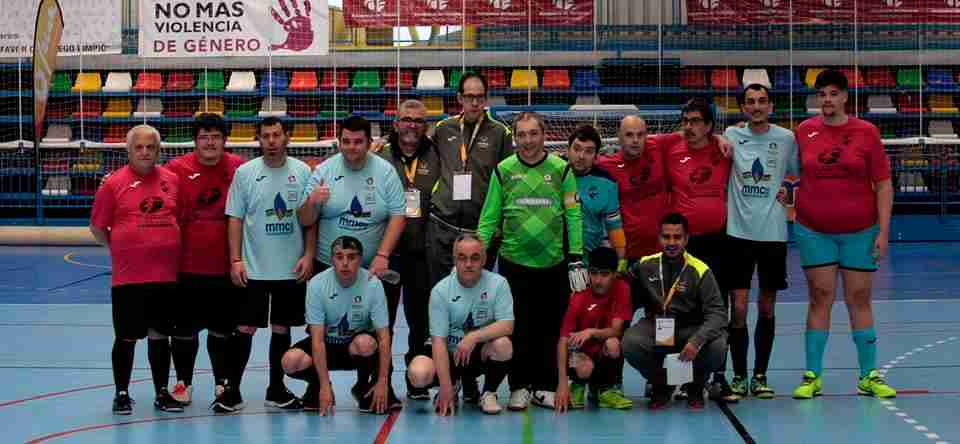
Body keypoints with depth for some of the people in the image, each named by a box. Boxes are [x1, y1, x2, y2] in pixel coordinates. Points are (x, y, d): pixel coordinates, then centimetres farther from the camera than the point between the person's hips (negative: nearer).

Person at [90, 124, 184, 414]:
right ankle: (122, 394, 15)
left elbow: (181, 218, 17)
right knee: (127, 337, 4)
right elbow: (97, 227, 2)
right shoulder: (114, 183, -5)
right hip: (128, 276, -3)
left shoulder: (172, 180, 4)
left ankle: (162, 393, 21)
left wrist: (169, 249, 10)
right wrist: (122, 249, 2)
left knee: (160, 335, 11)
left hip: (166, 274, 3)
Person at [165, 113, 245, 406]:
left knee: (223, 328, 12)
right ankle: (183, 382, 22)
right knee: (184, 329, 8)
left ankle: (222, 381, 24)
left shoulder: (238, 169, -1)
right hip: (186, 266, -1)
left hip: (226, 266, 1)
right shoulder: (177, 169, -5)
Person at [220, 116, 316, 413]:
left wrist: (308, 255, -5)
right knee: (245, 329, -1)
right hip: (253, 269, -1)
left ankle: (277, 390, 21)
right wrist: (235, 260, -6)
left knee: (281, 328, 10)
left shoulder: (302, 172, 2)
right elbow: (235, 219, 0)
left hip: (291, 269, 1)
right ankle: (232, 391, 8)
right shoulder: (245, 173, -1)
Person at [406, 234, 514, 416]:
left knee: (503, 344, -33)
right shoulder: (440, 290, -12)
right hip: (449, 354, 0)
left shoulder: (498, 283, -9)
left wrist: (473, 337, -31)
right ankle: (454, 385, 8)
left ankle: (488, 393, -3)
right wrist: (445, 388, -22)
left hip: (481, 354, 0)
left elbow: (507, 326, -16)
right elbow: (439, 340, -15)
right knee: (418, 374, -29)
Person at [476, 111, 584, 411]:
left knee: (551, 328, 5)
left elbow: (573, 215, 3)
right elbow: (489, 217, 6)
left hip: (553, 263, 0)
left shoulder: (561, 169, 2)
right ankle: (519, 387, 13)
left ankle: (545, 387, 16)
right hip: (514, 262, 0)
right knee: (518, 329, 2)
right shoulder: (503, 170, 3)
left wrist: (576, 257, -2)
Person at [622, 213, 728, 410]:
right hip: (654, 328, 1)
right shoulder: (645, 265, -4)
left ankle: (696, 388, 5)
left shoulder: (700, 270, -13)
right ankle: (661, 387, 2)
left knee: (717, 346, -31)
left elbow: (717, 312, -18)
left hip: (691, 330, -1)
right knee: (630, 343, -30)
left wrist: (697, 341, -33)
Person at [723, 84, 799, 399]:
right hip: (739, 232, 0)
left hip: (773, 233, 0)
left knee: (766, 308, 9)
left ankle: (760, 376, 20)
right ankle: (739, 377, 7)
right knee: (739, 308, -3)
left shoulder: (786, 139, 0)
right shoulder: (732, 136, 2)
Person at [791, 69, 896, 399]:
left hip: (860, 231, -1)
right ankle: (812, 376, 8)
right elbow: (796, 171, 17)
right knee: (820, 298, 3)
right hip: (814, 231, 1)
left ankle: (869, 376, 13)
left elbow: (883, 184, -2)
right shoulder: (804, 131, 1)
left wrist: (883, 231, -6)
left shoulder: (866, 133, -4)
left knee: (860, 300, 5)